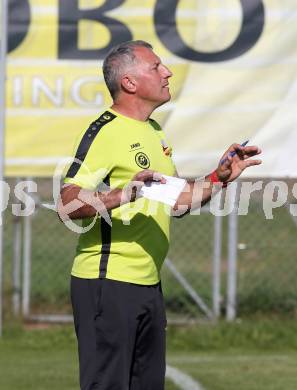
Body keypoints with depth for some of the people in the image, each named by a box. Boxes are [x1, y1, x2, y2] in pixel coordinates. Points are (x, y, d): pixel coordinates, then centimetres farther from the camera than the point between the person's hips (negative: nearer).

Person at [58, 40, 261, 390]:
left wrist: (220, 177, 12)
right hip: (107, 282, -9)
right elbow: (67, 205, -21)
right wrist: (122, 195, -34)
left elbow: (178, 201, 25)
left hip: (148, 283, 9)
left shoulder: (155, 132, 18)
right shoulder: (105, 132, -12)